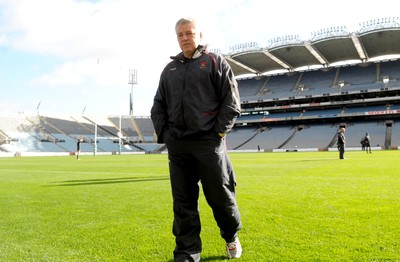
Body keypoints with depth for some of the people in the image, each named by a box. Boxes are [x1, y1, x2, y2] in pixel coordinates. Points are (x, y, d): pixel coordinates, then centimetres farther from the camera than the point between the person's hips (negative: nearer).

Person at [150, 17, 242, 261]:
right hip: (177, 146, 4)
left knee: (220, 196, 6)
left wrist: (218, 132, -9)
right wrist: (164, 134, 6)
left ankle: (232, 237, 33)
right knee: (183, 202, 7)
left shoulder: (216, 62, 4)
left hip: (209, 143, -4)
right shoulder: (170, 69, 16)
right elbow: (158, 106, 18)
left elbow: (232, 102, -2)